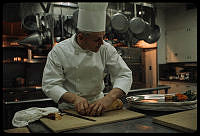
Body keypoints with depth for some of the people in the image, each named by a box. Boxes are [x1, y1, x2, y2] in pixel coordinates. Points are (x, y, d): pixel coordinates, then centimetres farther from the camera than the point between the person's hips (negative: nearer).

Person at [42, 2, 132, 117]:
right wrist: (74, 98, -29)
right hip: (69, 107, -1)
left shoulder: (106, 49, -7)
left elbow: (125, 74, -9)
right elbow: (50, 85, -12)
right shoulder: (59, 51, -13)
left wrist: (109, 97, -27)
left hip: (98, 104, 2)